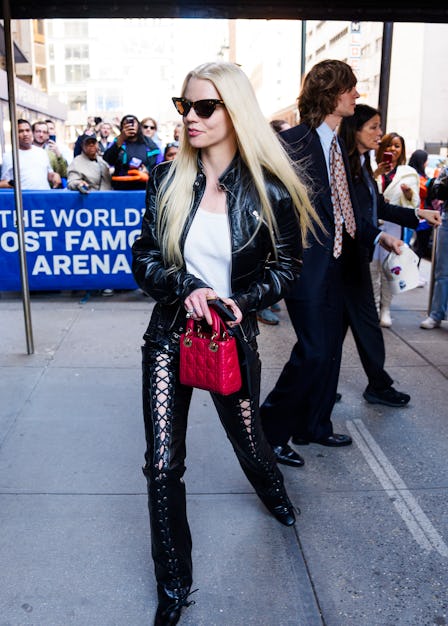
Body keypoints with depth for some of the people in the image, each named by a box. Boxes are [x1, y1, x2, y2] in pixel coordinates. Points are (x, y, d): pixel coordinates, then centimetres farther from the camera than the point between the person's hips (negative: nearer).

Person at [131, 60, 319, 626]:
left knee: (247, 440, 19)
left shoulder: (269, 190, -9)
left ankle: (275, 496, 59)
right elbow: (143, 258, 0)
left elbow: (286, 266, 1)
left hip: (233, 338, -1)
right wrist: (186, 289, -18)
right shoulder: (168, 179, -3)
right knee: (162, 464, 0)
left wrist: (241, 300, -15)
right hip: (169, 335, 2)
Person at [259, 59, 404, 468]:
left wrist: (378, 235, 1)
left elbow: (346, 206, 13)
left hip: (335, 262, 9)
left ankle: (315, 426, 32)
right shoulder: (293, 142, -12)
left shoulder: (337, 145, 14)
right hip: (308, 264, -9)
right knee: (314, 350, -8)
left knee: (330, 346, 15)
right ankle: (271, 430, 10)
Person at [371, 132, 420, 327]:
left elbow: (414, 203, 6)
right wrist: (376, 174, -12)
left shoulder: (408, 173, 11)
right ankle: (373, 306, 8)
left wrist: (409, 191, -15)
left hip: (393, 225, 0)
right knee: (372, 266, -2)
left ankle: (385, 309, 4)